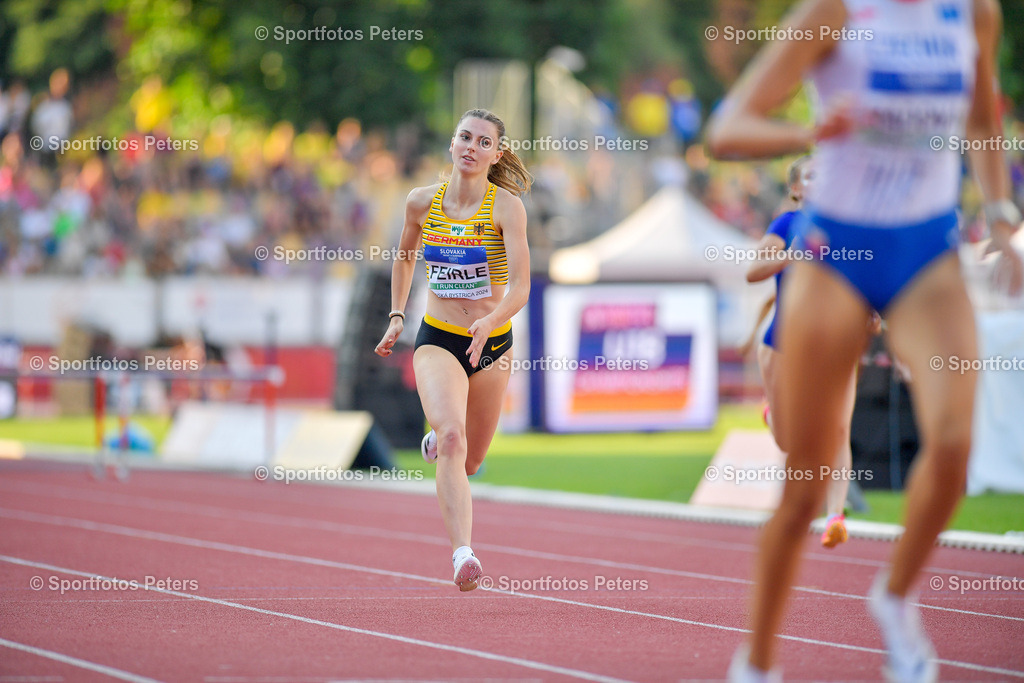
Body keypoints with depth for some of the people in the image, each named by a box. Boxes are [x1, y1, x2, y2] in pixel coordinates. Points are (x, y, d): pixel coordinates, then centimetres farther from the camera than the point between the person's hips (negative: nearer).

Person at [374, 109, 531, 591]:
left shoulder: (506, 206, -13)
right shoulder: (423, 202, -3)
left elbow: (520, 287, -21)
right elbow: (404, 258, 19)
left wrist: (490, 322, -39)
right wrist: (397, 316, 13)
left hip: (492, 343, 0)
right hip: (437, 339, 0)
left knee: (468, 461, 16)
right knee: (452, 439, -26)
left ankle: (436, 442, 54)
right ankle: (463, 555, -33)